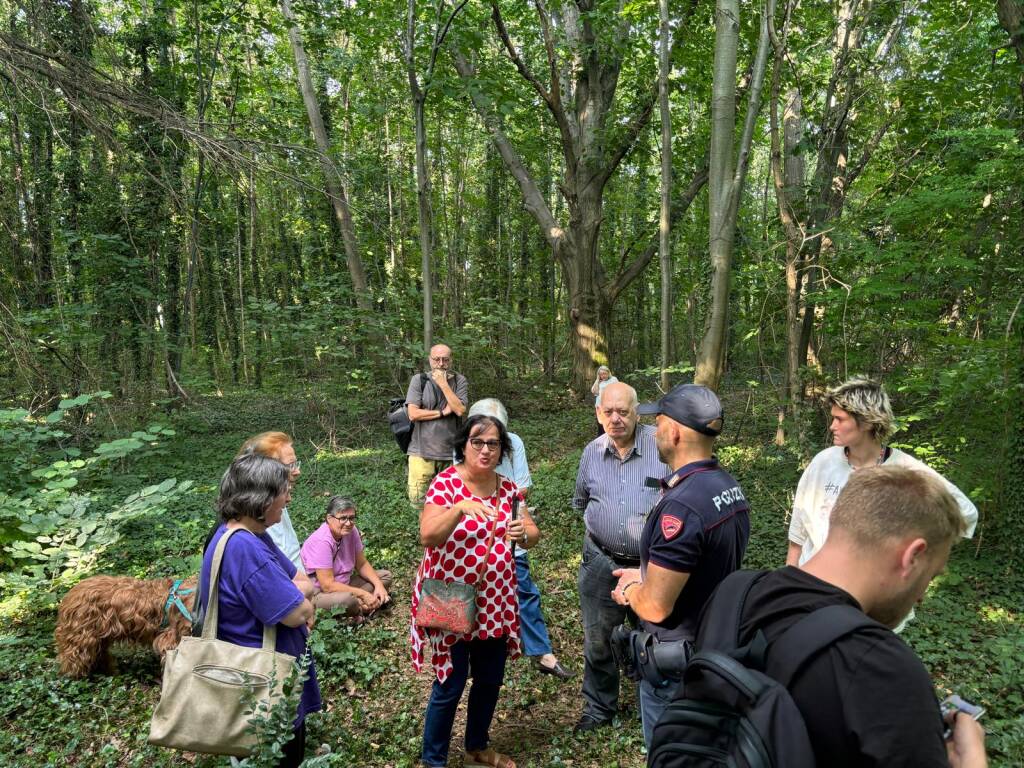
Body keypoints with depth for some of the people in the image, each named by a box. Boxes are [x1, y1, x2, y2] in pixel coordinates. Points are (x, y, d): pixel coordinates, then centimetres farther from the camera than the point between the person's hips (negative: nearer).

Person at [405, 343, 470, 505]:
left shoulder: (459, 381, 2)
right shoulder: (419, 379, 0)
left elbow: (460, 410, -11)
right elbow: (413, 414, -8)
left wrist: (444, 384, -11)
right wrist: (443, 412, -7)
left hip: (450, 451, 1)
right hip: (422, 451, -1)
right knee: (418, 499, 0)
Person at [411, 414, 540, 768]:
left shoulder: (507, 488, 2)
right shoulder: (445, 483, -14)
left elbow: (533, 535, 3)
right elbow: (427, 536, -25)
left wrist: (523, 532, -20)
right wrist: (460, 507, -39)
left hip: (495, 600, 6)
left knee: (490, 679, 17)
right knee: (451, 683, 3)